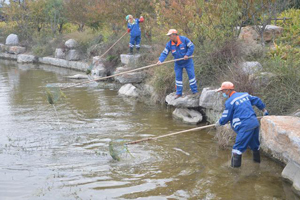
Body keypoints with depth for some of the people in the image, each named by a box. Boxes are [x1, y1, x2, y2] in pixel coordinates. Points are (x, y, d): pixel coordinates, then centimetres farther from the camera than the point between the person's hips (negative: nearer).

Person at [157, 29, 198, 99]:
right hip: (178, 63, 3)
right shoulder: (169, 44, -11)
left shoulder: (184, 39, -19)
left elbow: (191, 46, -13)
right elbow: (164, 53, -14)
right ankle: (179, 93, 13)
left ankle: (195, 91, 9)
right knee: (178, 77, 4)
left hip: (187, 61, -3)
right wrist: (160, 60, -31)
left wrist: (187, 55, -23)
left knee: (191, 75, -1)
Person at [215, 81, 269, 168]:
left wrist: (219, 123, 17)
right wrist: (264, 110, 37)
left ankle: (235, 165, 2)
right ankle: (257, 159, 41)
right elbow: (257, 101, 24)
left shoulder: (229, 102, -9)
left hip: (245, 126, -8)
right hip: (255, 123, 8)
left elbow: (226, 117, -2)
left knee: (238, 147, -1)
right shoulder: (245, 95, 13)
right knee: (254, 143, 25)